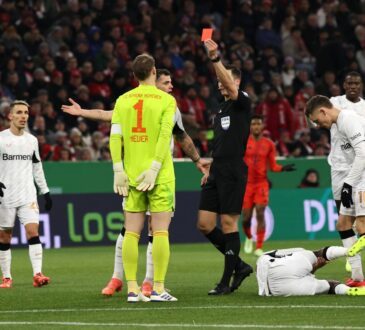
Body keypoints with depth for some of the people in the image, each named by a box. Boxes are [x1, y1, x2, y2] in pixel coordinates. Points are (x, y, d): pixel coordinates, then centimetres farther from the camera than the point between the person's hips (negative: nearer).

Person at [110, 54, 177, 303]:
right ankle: (158, 289, -6)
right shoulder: (166, 100, -1)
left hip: (131, 175, 3)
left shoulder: (123, 100, 8)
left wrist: (119, 171, 1)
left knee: (132, 233, 5)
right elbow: (165, 135, -12)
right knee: (160, 231, -2)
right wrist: (154, 169, -13)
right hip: (160, 176, -3)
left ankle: (132, 289, 2)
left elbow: (115, 136, 1)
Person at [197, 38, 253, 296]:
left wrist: (216, 59, -35)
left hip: (233, 173, -8)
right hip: (218, 173, 8)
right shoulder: (222, 109, 21)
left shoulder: (242, 103, -4)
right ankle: (239, 265, 16)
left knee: (229, 223, -6)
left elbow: (230, 86, -26)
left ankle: (227, 281, 0)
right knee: (205, 224, 3)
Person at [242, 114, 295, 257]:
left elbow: (273, 166, 8)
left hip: (261, 183, 0)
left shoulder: (269, 144, 5)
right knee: (246, 217, 0)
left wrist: (283, 168, -9)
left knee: (260, 214, -11)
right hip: (247, 183, 0)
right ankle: (249, 238, 32)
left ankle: (259, 247, -6)